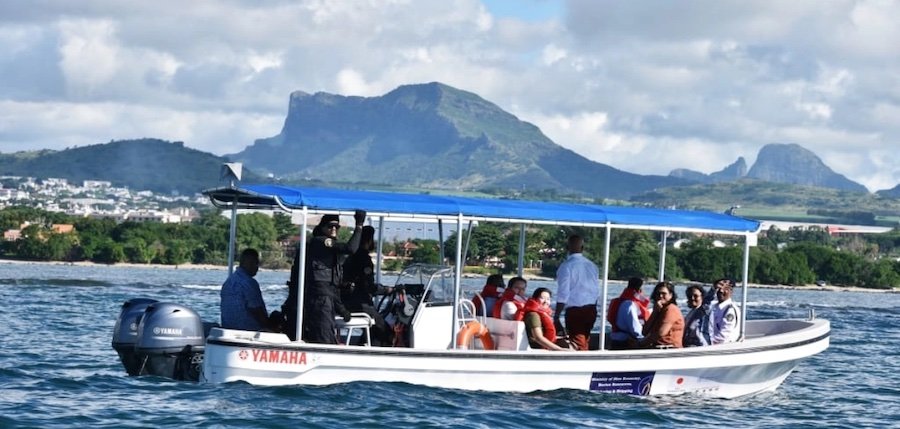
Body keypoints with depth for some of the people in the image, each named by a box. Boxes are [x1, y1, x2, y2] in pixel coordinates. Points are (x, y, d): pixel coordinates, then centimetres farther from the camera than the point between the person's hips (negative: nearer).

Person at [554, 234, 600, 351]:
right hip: (591, 309, 6)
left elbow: (563, 294, -14)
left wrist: (556, 316, -10)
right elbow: (596, 292, 13)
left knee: (578, 346, -3)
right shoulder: (592, 266, 8)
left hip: (574, 311, -6)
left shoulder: (566, 266, -11)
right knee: (584, 343, 18)